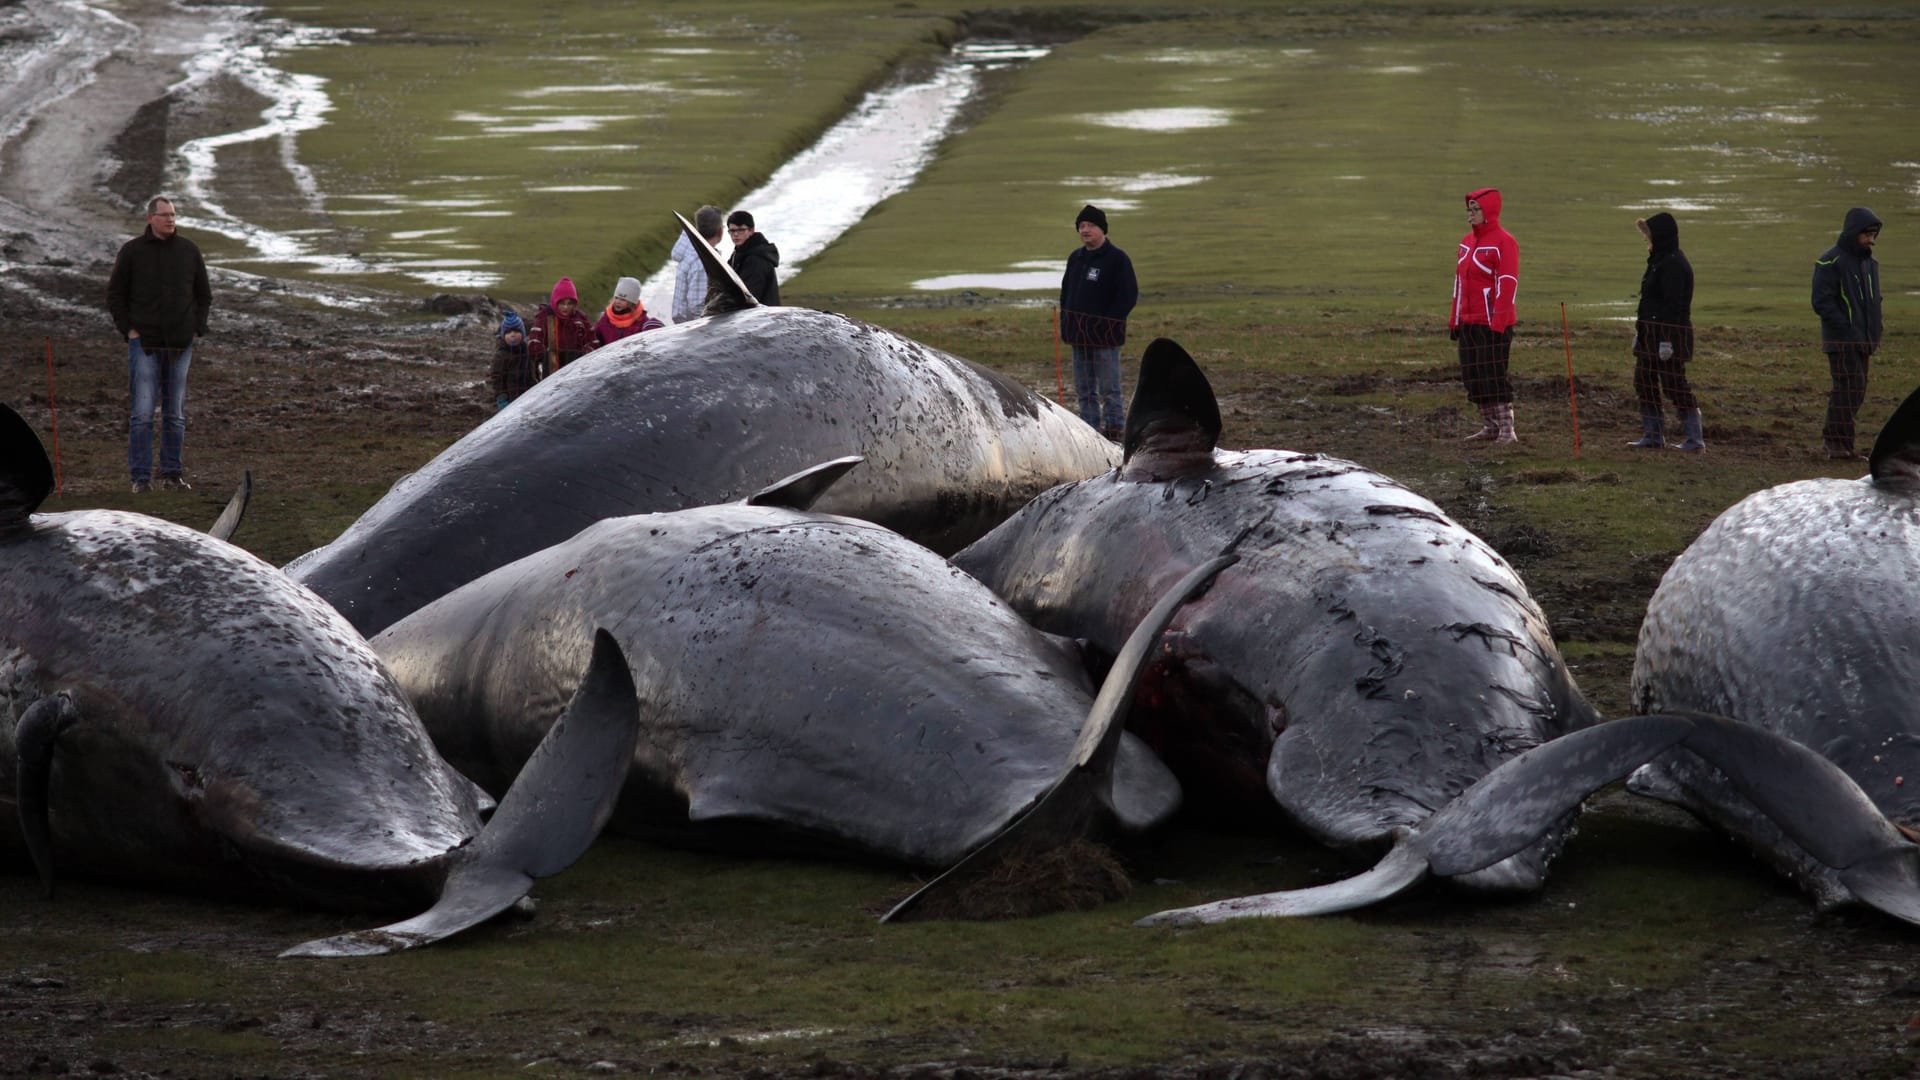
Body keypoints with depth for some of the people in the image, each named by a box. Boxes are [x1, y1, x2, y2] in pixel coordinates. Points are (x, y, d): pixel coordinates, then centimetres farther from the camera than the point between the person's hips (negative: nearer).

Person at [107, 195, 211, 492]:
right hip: (144, 343, -3)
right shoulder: (132, 251, 0)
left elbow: (204, 295, 16)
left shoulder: (188, 251, 7)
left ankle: (173, 474, 13)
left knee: (175, 414, 7)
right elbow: (115, 294, 5)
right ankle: (141, 477, -6)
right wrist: (128, 330, -3)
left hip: (180, 345, 3)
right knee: (142, 412, -7)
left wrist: (197, 330, 5)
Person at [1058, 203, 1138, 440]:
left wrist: (1107, 323, -14)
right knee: (1084, 389, 10)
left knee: (1109, 388, -3)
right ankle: (1089, 427, 16)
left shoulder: (1117, 258, -8)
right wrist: (1066, 325, 10)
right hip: (1079, 335, 7)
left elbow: (1128, 296, -11)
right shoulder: (1076, 258, 13)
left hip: (1104, 335, -7)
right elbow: (1066, 292, 21)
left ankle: (1114, 427, 2)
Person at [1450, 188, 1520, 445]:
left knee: (1494, 375, -9)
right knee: (1472, 376, 10)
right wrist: (1455, 318, 17)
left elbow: (1508, 285, -15)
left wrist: (1498, 323, -20)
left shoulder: (1503, 242, -11)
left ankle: (1507, 429, -3)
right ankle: (1489, 426, 19)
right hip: (1468, 322, 8)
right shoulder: (1467, 241, 14)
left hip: (1492, 324, -8)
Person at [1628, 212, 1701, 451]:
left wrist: (1666, 340, -23)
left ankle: (1695, 438, -1)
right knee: (1644, 382, 12)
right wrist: (1639, 332, 22)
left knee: (1674, 386, -6)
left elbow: (1673, 305, -20)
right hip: (1651, 333, 10)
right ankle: (1653, 434, 20)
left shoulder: (1674, 264, -16)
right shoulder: (1659, 261, 15)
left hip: (1669, 333, -10)